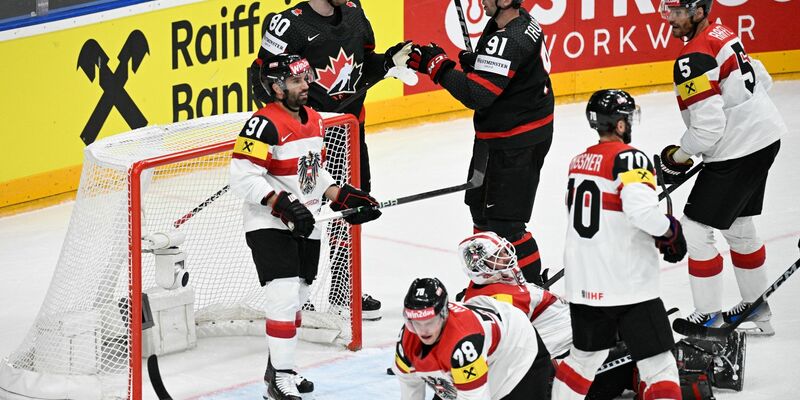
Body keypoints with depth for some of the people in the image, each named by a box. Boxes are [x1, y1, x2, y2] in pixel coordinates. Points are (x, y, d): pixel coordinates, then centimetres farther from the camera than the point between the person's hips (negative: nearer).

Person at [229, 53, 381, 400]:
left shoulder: (315, 121, 10)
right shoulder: (264, 124, -18)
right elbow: (243, 177, -23)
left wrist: (342, 196, 9)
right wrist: (281, 203, -29)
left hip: (305, 227, 9)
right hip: (269, 226, -9)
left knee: (297, 298, 15)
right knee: (285, 294, -17)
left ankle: (278, 367, 30)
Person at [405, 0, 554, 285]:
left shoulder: (508, 41, -28)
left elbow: (476, 95, -29)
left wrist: (438, 66, -19)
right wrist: (474, 62, 0)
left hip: (516, 142, -11)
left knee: (503, 220, -5)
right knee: (481, 202, 23)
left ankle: (534, 287, 4)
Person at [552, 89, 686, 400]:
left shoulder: (579, 162, 12)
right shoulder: (629, 158, -13)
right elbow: (641, 209, -29)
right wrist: (670, 231, -10)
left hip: (582, 284, 8)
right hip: (627, 285, -8)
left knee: (586, 354, 25)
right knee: (658, 363, -4)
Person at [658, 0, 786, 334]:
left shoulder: (693, 59, -22)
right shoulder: (722, 33, 8)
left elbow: (708, 127, -24)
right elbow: (761, 80, 18)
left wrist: (678, 157, -9)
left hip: (737, 152, -10)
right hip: (766, 137, 10)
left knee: (695, 229, -3)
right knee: (738, 225, 23)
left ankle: (708, 319, 5)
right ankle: (756, 307, 35)